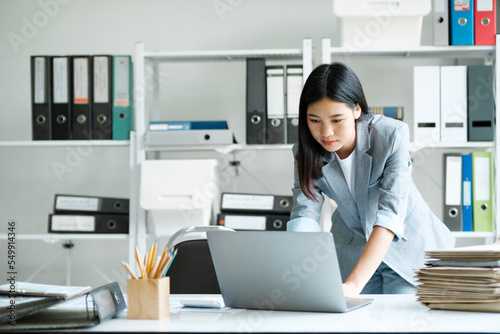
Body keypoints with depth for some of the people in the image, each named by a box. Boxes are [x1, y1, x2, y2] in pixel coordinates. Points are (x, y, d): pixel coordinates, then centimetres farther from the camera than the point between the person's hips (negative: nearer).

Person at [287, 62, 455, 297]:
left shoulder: (391, 136, -29)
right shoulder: (307, 153, -17)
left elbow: (390, 213, -37)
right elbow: (304, 215, -25)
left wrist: (354, 284, -48)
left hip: (408, 245, -2)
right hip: (351, 248, 3)